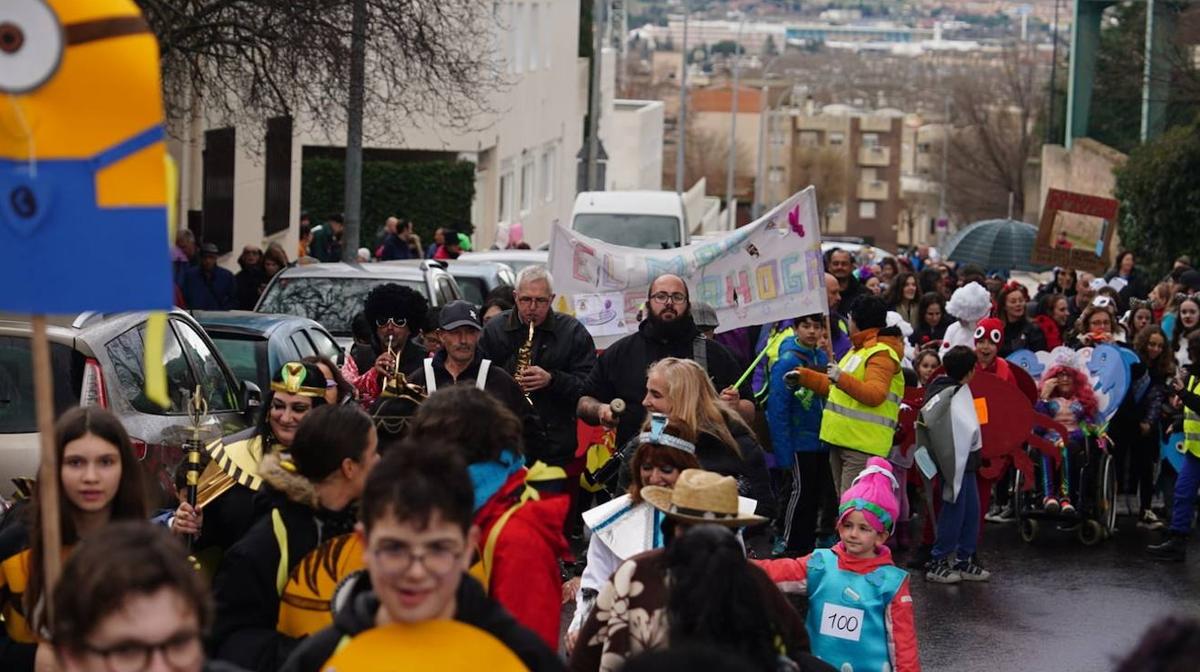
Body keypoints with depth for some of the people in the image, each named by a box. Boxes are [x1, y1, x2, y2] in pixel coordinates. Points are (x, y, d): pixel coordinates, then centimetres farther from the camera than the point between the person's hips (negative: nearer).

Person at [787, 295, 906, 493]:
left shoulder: (882, 354, -12)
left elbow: (875, 394, -26)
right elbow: (835, 387, 32)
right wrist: (803, 376, 27)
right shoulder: (859, 350, 23)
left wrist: (842, 378, -38)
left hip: (863, 446, -11)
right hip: (841, 440, 11)